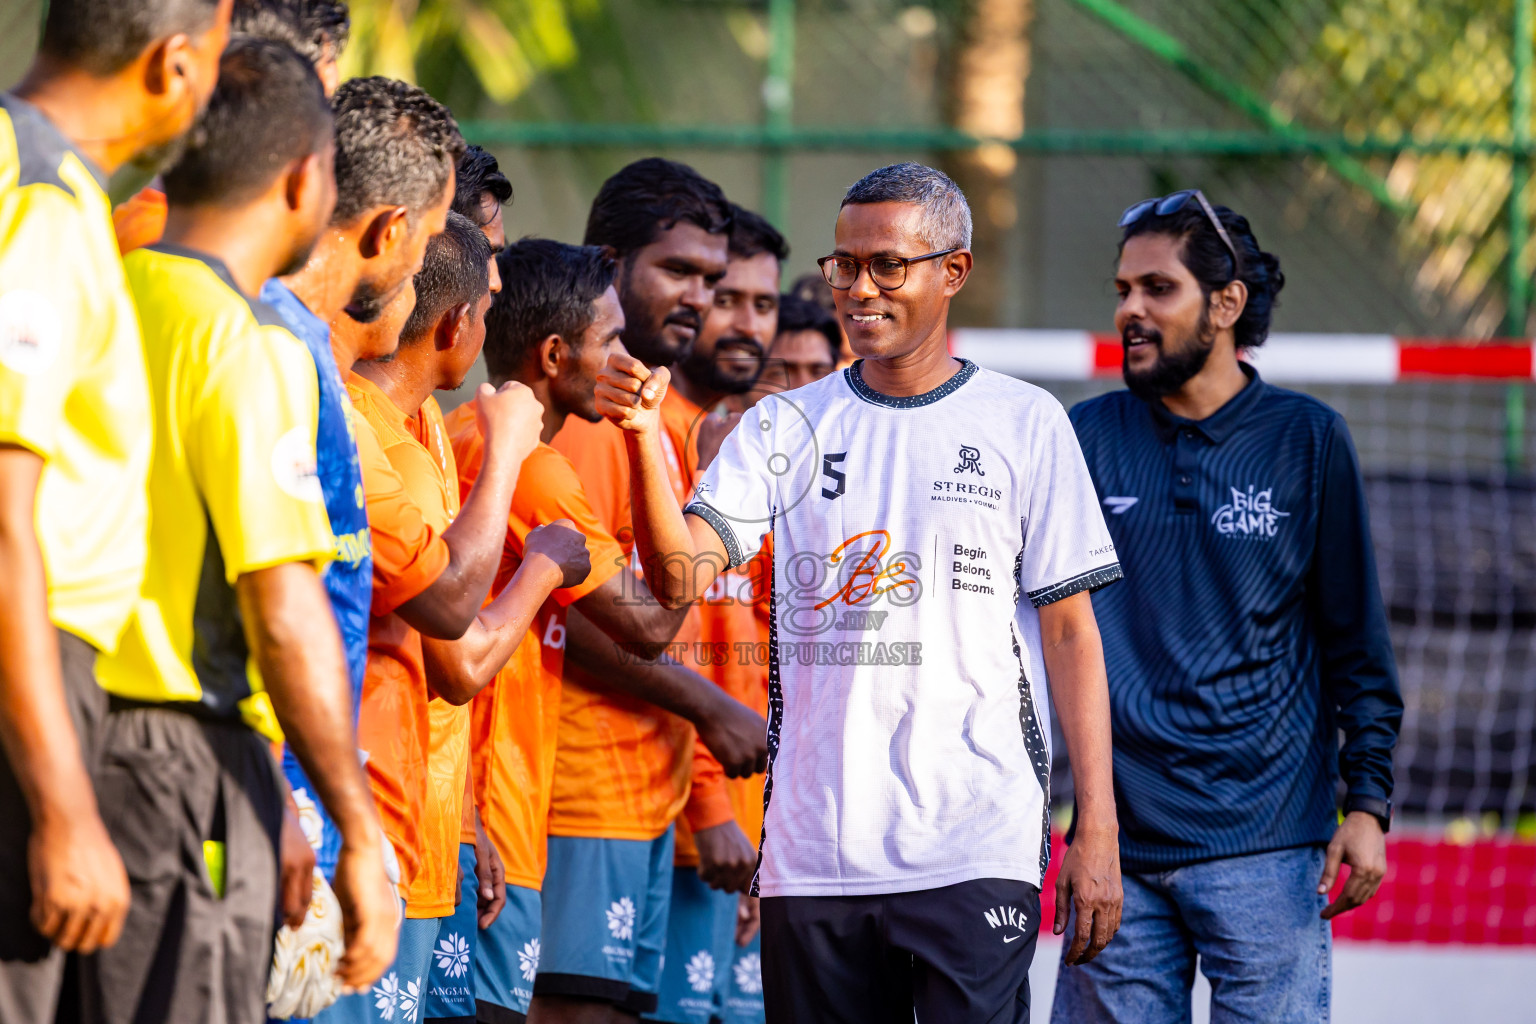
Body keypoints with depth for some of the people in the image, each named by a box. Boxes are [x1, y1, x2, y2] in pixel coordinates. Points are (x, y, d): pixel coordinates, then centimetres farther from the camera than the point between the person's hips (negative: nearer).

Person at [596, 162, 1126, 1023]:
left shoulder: (1024, 425, 5)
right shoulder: (785, 429, 10)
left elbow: (1070, 631, 5)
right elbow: (681, 574, -3)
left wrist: (1098, 831, -1)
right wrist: (644, 437, -20)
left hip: (977, 851, -3)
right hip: (812, 852, 3)